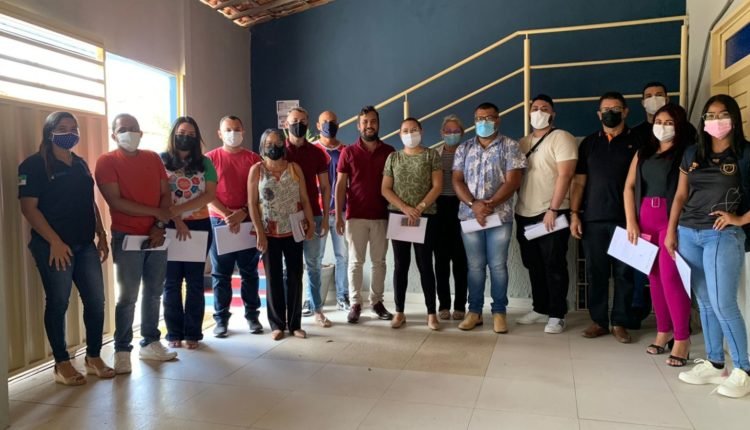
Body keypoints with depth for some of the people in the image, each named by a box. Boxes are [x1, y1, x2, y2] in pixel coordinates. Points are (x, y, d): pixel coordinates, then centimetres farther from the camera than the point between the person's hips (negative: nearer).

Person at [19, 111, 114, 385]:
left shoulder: (81, 164, 15)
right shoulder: (34, 165, -5)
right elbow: (29, 208, -11)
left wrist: (101, 235, 11)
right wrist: (54, 242, -17)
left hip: (85, 245, 6)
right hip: (53, 246, -6)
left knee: (96, 300, 6)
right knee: (58, 303, 2)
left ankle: (93, 357, 20)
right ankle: (62, 364, 14)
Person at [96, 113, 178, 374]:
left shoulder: (153, 158, 10)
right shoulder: (107, 162, -4)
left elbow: (166, 194, 7)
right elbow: (116, 201, -14)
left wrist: (160, 226, -7)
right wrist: (157, 213, -13)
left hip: (156, 236, 5)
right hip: (126, 238, -4)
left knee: (154, 293, 11)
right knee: (127, 297, 0)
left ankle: (150, 344, 24)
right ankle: (122, 351, 12)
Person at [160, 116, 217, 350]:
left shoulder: (205, 163, 4)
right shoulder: (161, 161, 0)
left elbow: (209, 195, -6)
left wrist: (178, 209, -15)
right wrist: (177, 221, -14)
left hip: (199, 226, 1)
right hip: (169, 227, -1)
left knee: (195, 281, 6)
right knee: (171, 282, 5)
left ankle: (193, 333, 15)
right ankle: (174, 333, 16)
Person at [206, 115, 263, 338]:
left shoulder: (253, 159, 6)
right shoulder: (211, 158, 4)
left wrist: (243, 213, -13)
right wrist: (227, 214, -13)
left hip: (248, 221, 1)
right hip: (219, 221, -1)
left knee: (249, 271, 8)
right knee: (221, 273, 4)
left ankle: (252, 315, 18)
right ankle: (221, 318, 13)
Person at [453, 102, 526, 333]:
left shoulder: (509, 146, 2)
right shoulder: (464, 149, 10)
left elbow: (513, 181, -7)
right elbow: (457, 181, 3)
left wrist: (489, 205, -15)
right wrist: (474, 204, -12)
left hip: (500, 215, -2)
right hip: (470, 215, 2)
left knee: (498, 265, 2)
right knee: (475, 265, 8)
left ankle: (499, 312, 14)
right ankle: (474, 311, 17)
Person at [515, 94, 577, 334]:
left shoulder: (561, 138, -6)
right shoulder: (523, 143, 15)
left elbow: (565, 175, -14)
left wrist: (552, 209, -19)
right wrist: (516, 209, 8)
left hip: (550, 214, -7)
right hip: (525, 214, 7)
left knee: (554, 266, 0)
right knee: (534, 266, 13)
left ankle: (557, 315, 9)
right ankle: (540, 309, 26)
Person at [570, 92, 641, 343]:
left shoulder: (636, 142, 5)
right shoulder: (589, 143, 11)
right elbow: (579, 181, 10)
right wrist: (574, 214, 1)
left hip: (625, 219, -1)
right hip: (593, 219, 2)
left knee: (624, 272, 3)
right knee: (595, 272, 5)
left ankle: (619, 323, 14)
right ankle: (598, 321, 15)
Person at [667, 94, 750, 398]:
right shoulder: (692, 154, 12)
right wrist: (670, 231, 8)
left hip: (723, 236, -4)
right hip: (688, 234, 5)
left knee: (723, 304, -9)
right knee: (704, 303, 9)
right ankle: (714, 364, 18)